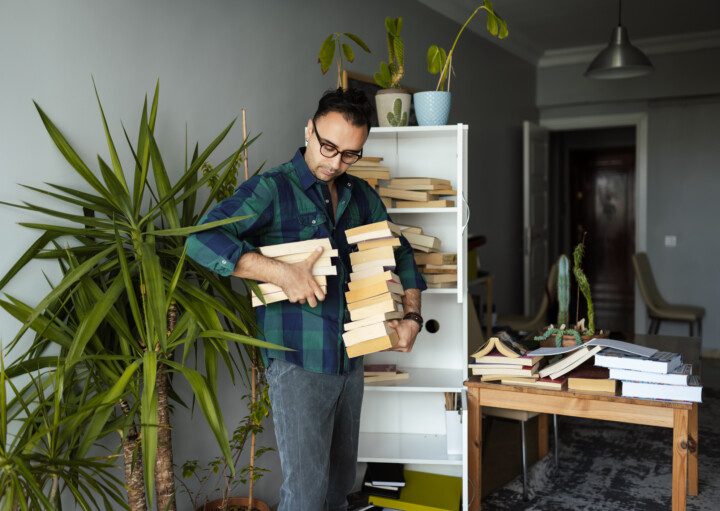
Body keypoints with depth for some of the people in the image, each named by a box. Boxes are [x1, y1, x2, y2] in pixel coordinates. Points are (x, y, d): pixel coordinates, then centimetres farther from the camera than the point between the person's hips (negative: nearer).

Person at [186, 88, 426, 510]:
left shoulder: (361, 195, 9)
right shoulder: (272, 189, -10)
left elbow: (401, 254, 20)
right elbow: (202, 240, -21)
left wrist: (412, 316, 6)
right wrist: (281, 273, -29)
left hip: (351, 360, 6)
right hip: (299, 364, -6)